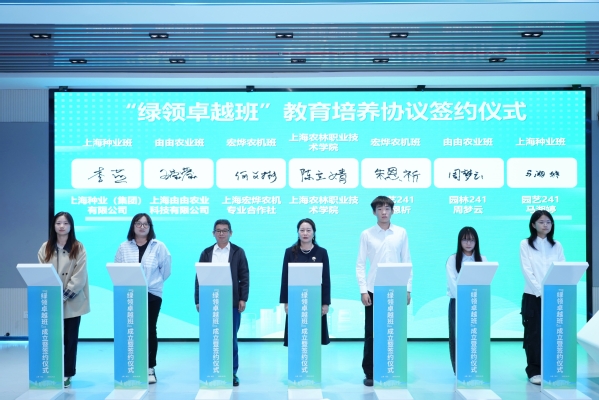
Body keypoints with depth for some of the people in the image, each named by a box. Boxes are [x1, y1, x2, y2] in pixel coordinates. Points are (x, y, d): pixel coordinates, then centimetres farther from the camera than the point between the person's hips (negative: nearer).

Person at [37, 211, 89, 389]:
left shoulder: (78, 248, 1)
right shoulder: (46, 248, 7)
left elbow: (80, 275, -6)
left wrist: (65, 294, -14)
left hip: (72, 301, -1)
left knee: (70, 338, 4)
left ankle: (67, 374, 11)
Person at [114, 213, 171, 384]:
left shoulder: (159, 246, 0)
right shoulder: (124, 247, 5)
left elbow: (166, 269, 4)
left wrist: (154, 282, 5)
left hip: (152, 294, -1)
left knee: (150, 330, 3)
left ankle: (150, 368, 10)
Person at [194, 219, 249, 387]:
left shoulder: (238, 252, 5)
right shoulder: (206, 253, 8)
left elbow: (244, 277, 2)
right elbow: (199, 277, 6)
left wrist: (243, 299, -6)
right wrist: (198, 300, -1)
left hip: (232, 302, -1)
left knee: (231, 339, 4)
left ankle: (232, 373, 12)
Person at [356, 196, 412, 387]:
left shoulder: (401, 233, 3)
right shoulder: (367, 234, 0)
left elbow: (407, 262, 5)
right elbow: (360, 264, -1)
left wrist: (408, 289, 1)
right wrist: (363, 290, -9)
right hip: (373, 290, -1)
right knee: (371, 333, 3)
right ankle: (369, 373, 14)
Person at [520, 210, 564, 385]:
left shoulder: (557, 246, 10)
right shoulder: (526, 244, 0)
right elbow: (527, 271, -8)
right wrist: (541, 291, -17)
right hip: (533, 296, -3)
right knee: (534, 334, -1)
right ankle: (534, 371, 6)